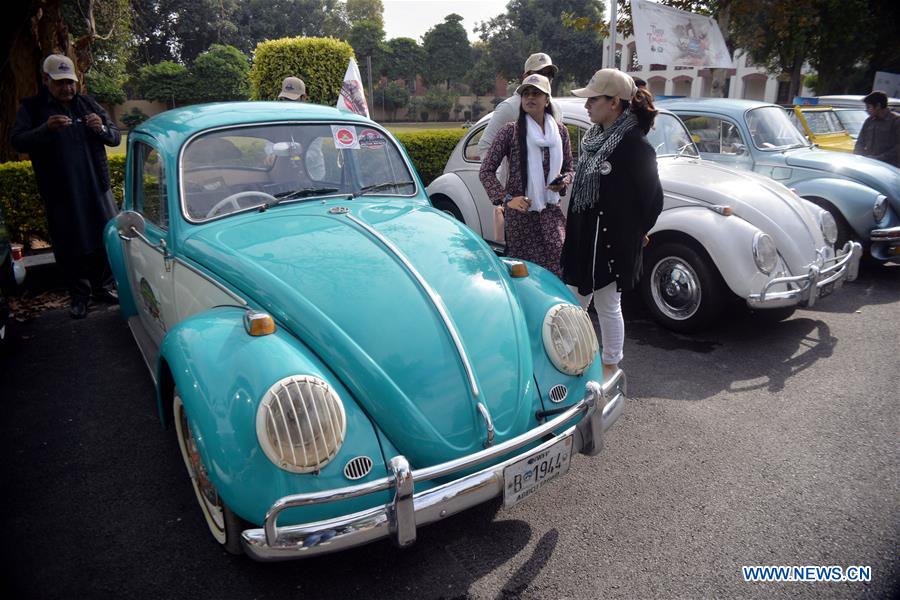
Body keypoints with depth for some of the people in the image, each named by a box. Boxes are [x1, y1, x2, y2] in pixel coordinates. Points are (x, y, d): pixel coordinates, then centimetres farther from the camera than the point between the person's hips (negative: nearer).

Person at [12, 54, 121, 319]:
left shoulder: (88, 104, 11)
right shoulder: (31, 107, 4)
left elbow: (116, 137, 9)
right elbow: (18, 141, -6)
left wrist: (102, 129, -14)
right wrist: (46, 129, -24)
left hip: (97, 188, 2)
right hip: (60, 195, -2)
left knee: (107, 240, 5)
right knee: (70, 247, 2)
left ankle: (104, 287, 21)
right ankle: (79, 295, 15)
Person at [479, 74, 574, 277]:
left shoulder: (560, 131, 7)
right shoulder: (511, 130, -3)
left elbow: (568, 169, 18)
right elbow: (486, 171, -3)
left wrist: (563, 182, -5)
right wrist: (506, 199, -13)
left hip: (551, 210, 2)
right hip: (520, 212, -2)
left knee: (559, 264, -12)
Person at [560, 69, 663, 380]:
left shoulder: (634, 145, -18)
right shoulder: (596, 135, 6)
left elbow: (653, 197, -13)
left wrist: (635, 234, -3)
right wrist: (572, 222, 8)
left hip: (612, 241, -8)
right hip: (583, 236, 8)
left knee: (607, 305, 7)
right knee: (576, 298, 18)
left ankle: (610, 366, 26)